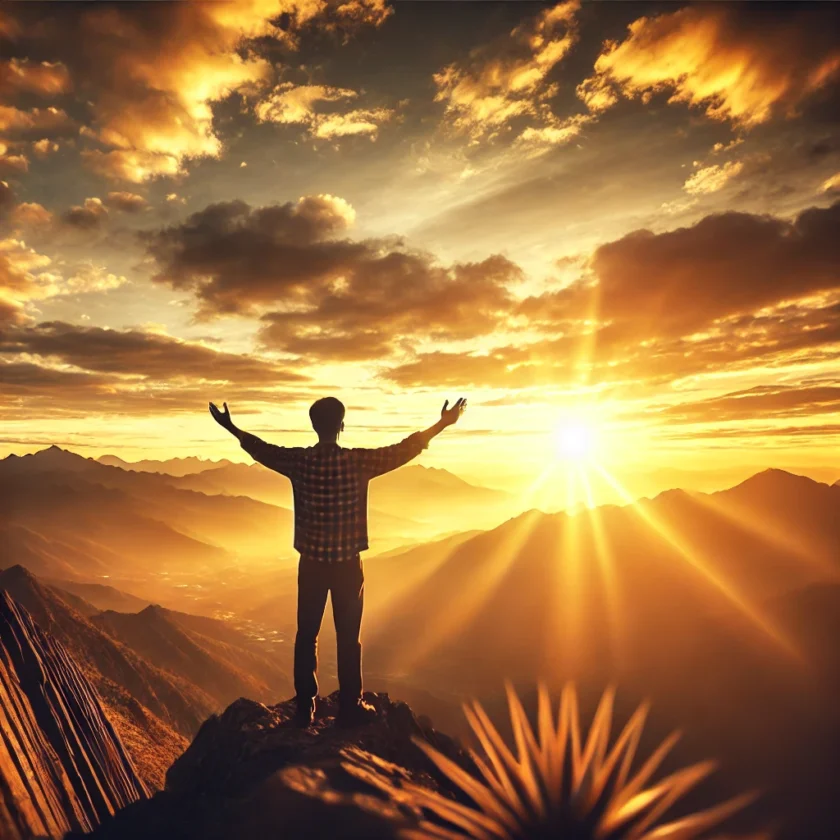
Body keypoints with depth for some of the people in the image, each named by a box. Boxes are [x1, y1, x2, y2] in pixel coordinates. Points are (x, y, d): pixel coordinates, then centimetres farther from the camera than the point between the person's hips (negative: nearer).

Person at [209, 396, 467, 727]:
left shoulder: (299, 461, -7)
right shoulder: (357, 462, -14)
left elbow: (262, 450, 9)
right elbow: (404, 450, -8)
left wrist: (232, 428, 26)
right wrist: (442, 424, 2)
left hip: (311, 563, 2)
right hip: (347, 564, -2)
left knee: (307, 635, 14)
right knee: (348, 637, 10)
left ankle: (305, 708, 24)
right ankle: (350, 708, 20)